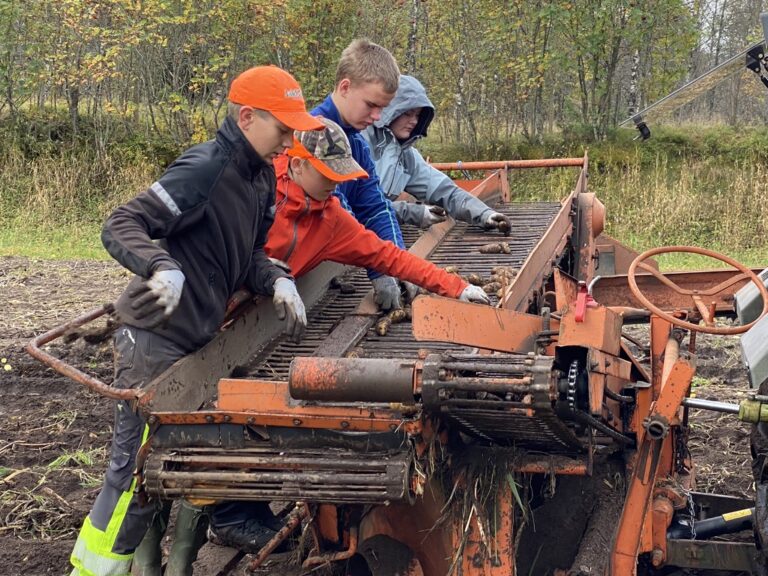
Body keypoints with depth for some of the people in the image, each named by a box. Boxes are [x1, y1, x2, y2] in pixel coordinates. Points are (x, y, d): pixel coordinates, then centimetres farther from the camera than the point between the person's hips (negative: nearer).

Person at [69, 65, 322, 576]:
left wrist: (278, 281, -6)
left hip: (197, 339, 9)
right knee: (137, 470, -6)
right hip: (155, 341, -9)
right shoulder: (205, 169, -19)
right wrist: (164, 267, -40)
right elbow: (120, 227, -21)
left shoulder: (262, 177, 8)